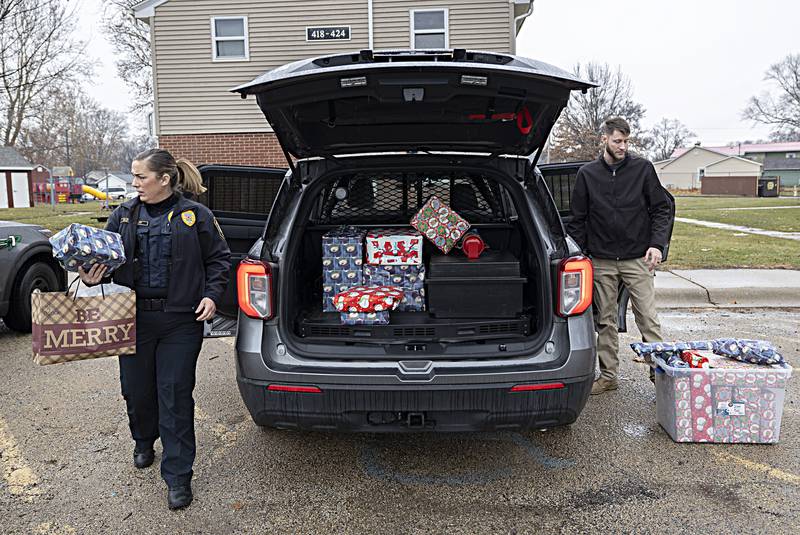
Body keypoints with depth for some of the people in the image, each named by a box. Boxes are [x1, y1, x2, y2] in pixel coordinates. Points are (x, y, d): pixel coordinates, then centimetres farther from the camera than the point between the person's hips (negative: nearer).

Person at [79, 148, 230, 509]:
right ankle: (144, 442, 46)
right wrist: (93, 277, -8)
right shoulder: (123, 215, 7)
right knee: (136, 388, 14)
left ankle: (178, 476, 12)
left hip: (180, 321, -3)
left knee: (175, 395, 0)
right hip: (133, 318, 4)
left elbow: (219, 258, 5)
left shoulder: (195, 215, -1)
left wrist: (211, 295, -7)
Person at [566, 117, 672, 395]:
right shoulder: (587, 174, 5)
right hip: (601, 261, 2)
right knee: (605, 321, 9)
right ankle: (608, 375, 19)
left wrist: (657, 244, -10)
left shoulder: (642, 168, 1)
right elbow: (577, 219, 8)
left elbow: (661, 209, 3)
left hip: (637, 258, -2)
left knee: (648, 318, -3)